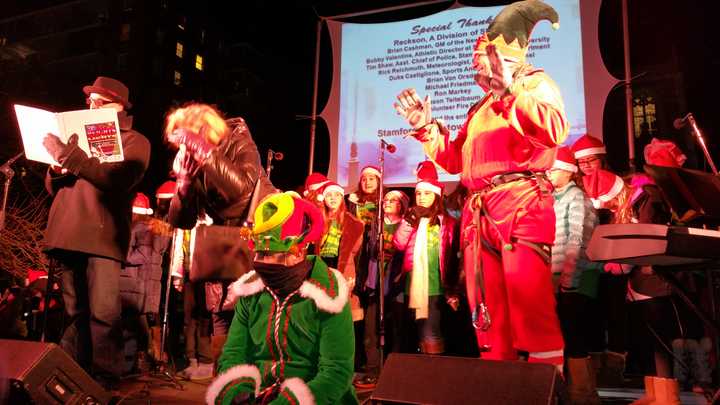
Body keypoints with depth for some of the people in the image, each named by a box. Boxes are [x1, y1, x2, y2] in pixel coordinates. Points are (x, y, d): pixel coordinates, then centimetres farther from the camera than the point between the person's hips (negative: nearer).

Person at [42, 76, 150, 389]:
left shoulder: (134, 141, 7)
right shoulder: (81, 135, 26)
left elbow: (117, 180, -14)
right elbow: (52, 187, 24)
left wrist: (70, 155, -21)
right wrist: (57, 167, 1)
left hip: (103, 236, -6)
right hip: (66, 234, 6)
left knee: (103, 315, -12)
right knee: (75, 314, 9)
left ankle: (104, 383, -6)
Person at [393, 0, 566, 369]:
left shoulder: (535, 83, 8)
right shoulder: (482, 107, 31)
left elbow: (554, 130, -14)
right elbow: (455, 160, 29)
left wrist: (510, 92, -12)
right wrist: (425, 128, 20)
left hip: (520, 203, -8)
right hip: (479, 211, 8)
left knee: (529, 304, -15)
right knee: (488, 311, 6)